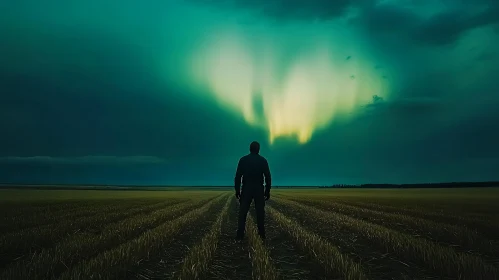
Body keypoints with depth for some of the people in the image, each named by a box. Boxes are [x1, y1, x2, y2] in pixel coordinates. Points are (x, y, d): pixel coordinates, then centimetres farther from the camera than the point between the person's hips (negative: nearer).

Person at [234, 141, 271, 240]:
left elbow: (238, 176, -4)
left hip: (246, 189, 0)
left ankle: (240, 235, 1)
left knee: (243, 212, 4)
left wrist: (237, 190, 2)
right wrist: (267, 191, 5)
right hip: (259, 189, 0)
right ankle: (262, 234, 11)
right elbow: (267, 177, -2)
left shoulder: (243, 159, -2)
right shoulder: (263, 160, 0)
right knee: (260, 212, 9)